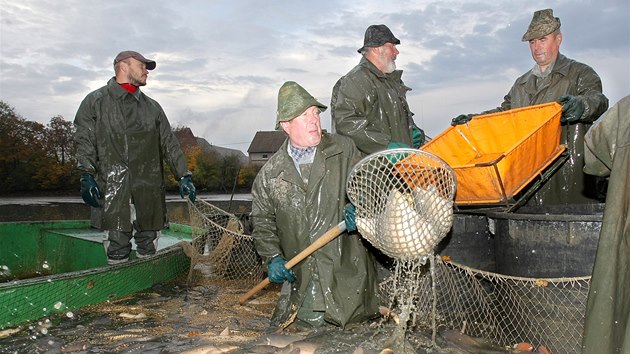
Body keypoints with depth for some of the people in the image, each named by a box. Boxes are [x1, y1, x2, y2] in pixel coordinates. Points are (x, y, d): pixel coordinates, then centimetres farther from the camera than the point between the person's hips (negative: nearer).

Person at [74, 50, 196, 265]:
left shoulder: (152, 107, 20)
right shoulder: (95, 102, 10)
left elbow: (170, 144, 17)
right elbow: (85, 142, 3)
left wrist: (184, 176, 7)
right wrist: (86, 176, -10)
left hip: (149, 190, 4)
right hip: (112, 189, -3)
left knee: (148, 245, 4)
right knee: (117, 244, -5)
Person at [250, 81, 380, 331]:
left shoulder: (343, 150, 1)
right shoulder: (270, 172, 5)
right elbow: (262, 219, 12)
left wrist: (357, 208, -17)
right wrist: (272, 257, 0)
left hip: (345, 270, -1)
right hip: (300, 278, 2)